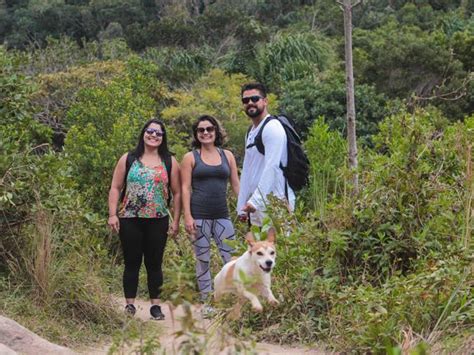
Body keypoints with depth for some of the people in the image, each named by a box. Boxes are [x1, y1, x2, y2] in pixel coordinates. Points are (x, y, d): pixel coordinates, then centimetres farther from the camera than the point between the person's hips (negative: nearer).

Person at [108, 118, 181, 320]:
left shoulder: (170, 162, 6)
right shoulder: (128, 159, 5)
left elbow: (177, 193, 6)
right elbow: (115, 188, 5)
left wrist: (176, 220, 0)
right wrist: (113, 214, -5)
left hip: (158, 221, 0)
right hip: (130, 220, 0)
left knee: (154, 263, 5)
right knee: (132, 263, 4)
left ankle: (155, 305, 11)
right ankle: (130, 304, 9)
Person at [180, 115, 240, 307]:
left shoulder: (227, 156, 11)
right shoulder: (191, 157, 4)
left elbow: (236, 185, 13)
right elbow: (185, 188, -1)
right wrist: (187, 216, -10)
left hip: (222, 215, 2)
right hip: (199, 216, -2)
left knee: (232, 258, -4)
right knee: (203, 260, 3)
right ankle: (206, 302, 10)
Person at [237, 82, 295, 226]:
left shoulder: (272, 128, -9)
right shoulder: (251, 132, 19)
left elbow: (272, 167, -18)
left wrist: (255, 200, -23)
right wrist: (241, 207, 16)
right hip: (256, 206, 8)